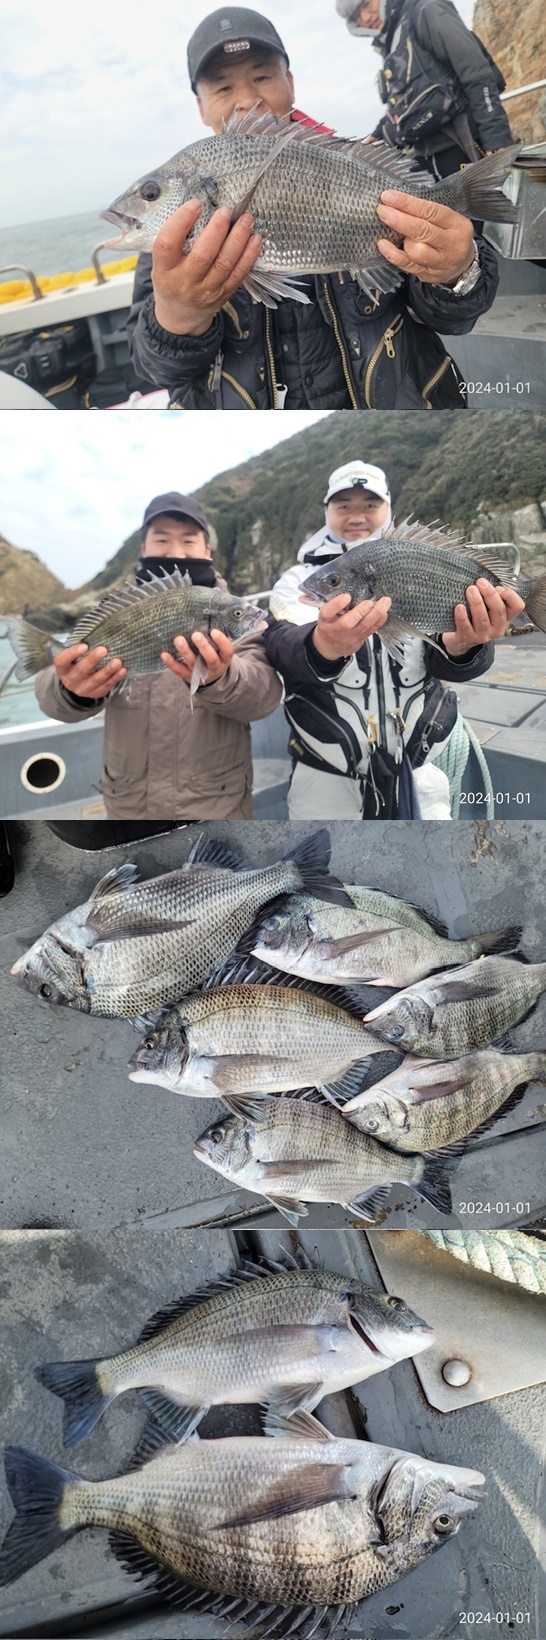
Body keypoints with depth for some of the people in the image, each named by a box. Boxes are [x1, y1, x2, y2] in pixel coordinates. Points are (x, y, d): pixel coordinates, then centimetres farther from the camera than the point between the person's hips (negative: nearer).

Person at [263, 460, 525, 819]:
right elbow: (286, 645, -19)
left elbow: (441, 659, -9)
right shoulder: (299, 580, 2)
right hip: (326, 781, -2)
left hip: (419, 777, 2)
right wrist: (323, 647, -43)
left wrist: (461, 645, -34)